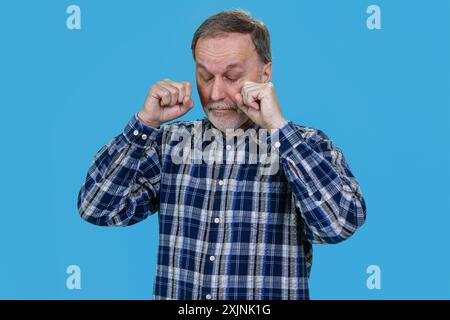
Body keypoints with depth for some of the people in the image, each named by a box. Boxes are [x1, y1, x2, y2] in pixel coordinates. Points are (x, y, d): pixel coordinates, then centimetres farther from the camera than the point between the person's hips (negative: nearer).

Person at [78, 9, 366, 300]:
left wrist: (277, 126, -16)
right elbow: (97, 208, 1)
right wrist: (145, 122, -6)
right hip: (174, 293, 2)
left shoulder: (308, 146, 0)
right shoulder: (170, 142, 7)